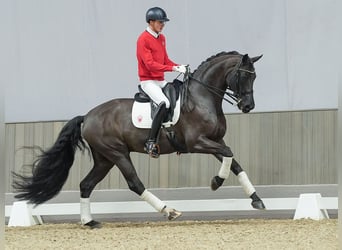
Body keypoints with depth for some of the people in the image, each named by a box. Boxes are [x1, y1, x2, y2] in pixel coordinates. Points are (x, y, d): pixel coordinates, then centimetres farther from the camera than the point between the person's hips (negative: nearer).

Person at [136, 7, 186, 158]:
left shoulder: (161, 38, 15)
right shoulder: (143, 39, -12)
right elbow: (150, 64, -21)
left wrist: (179, 66, -2)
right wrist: (173, 68, -25)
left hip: (161, 81, 9)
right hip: (148, 81, -9)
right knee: (164, 103, -31)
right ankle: (151, 142, -31)